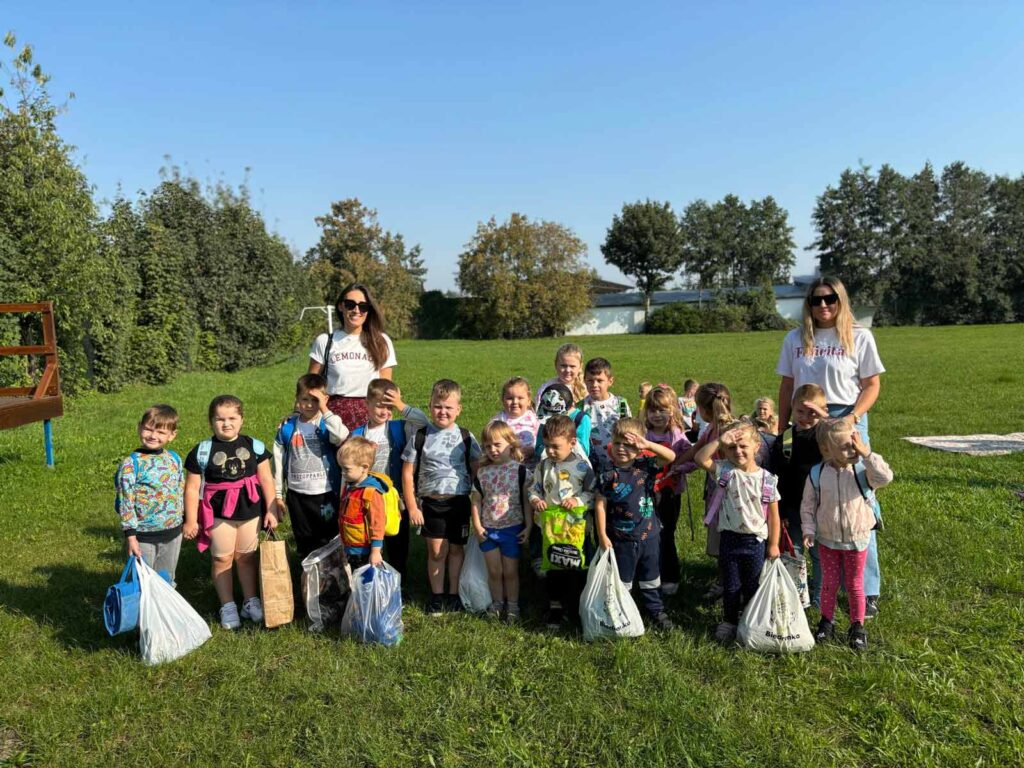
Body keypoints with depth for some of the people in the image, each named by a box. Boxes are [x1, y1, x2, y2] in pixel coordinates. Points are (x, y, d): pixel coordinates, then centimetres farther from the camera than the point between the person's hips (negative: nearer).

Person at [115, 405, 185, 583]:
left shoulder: (175, 459, 1)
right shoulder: (131, 463, -14)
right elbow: (126, 502, -13)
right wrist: (130, 536, -14)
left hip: (173, 532, 4)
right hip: (144, 536, -4)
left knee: (167, 581, 18)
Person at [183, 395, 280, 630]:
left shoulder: (254, 446, -1)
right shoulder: (202, 451, -6)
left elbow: (266, 480, 3)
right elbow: (192, 488, -3)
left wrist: (271, 510, 1)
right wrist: (191, 520, -4)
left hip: (250, 511, 1)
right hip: (219, 514, -1)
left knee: (247, 557, 13)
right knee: (222, 559, 8)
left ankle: (251, 601, 28)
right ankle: (227, 606, 22)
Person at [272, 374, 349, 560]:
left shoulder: (327, 424, -8)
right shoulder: (287, 427, -1)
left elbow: (343, 437, -32)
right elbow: (278, 461, 6)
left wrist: (325, 409, -26)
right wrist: (278, 494, 8)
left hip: (326, 494, -3)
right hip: (297, 494, 3)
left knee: (327, 539, 8)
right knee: (303, 540, 17)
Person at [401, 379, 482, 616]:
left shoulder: (465, 437, 1)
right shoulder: (420, 437, -2)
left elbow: (477, 471, 6)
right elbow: (407, 474, 0)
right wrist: (412, 507, -3)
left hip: (460, 501, 1)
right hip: (431, 502, -1)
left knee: (456, 549, 10)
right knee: (436, 550, 1)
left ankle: (454, 594, 25)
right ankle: (437, 596, 19)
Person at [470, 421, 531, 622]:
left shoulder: (519, 469, -9)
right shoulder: (482, 472, -1)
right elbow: (476, 500, 3)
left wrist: (528, 526, -8)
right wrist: (477, 525, -3)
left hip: (513, 528, -2)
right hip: (488, 529, 2)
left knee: (510, 571, 9)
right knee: (494, 571, 12)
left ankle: (512, 605, 26)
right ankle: (497, 603, 30)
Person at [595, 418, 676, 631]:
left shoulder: (646, 466, -7)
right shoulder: (608, 475, -13)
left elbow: (671, 456, -18)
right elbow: (600, 505, -9)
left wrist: (648, 445, -31)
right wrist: (602, 536, -9)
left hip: (649, 535, 2)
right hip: (622, 539, -2)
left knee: (651, 580, 20)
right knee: (621, 582, 14)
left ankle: (656, 611, 38)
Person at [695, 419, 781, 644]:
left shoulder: (766, 479, -7)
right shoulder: (726, 471, -5)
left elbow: (773, 514, -1)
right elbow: (700, 459, -20)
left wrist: (773, 544, 0)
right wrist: (719, 441, -24)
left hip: (755, 541, 0)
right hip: (730, 538, 1)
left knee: (752, 587, 13)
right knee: (730, 585, 14)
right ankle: (729, 622, 30)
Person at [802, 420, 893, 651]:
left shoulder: (861, 471, -13)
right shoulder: (817, 475, -11)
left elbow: (885, 477, -32)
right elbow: (807, 505, -2)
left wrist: (866, 453, -32)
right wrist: (809, 530, -9)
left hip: (857, 539, 0)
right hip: (827, 539, 1)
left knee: (855, 584, 13)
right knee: (829, 583, 13)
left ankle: (857, 626, 29)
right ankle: (826, 623, 30)